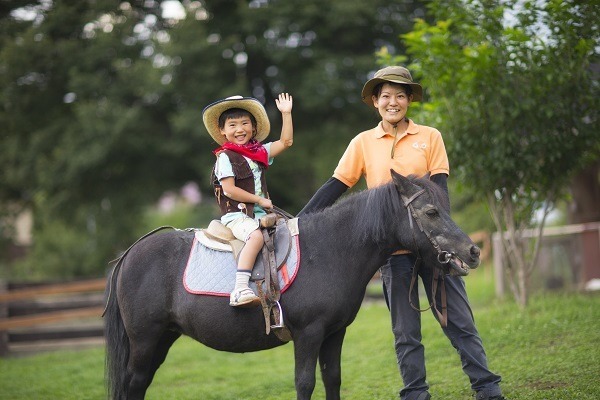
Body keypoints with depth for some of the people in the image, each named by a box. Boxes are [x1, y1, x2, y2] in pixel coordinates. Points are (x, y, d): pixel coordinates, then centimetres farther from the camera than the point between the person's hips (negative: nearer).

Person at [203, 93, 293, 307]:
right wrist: (259, 200, -11)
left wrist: (286, 113, 11)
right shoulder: (225, 157, -3)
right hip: (236, 215, -8)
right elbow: (229, 190, -12)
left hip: (259, 215, 8)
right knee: (256, 236, -34)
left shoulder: (259, 151, 16)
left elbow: (286, 141, 16)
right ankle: (240, 289, -46)